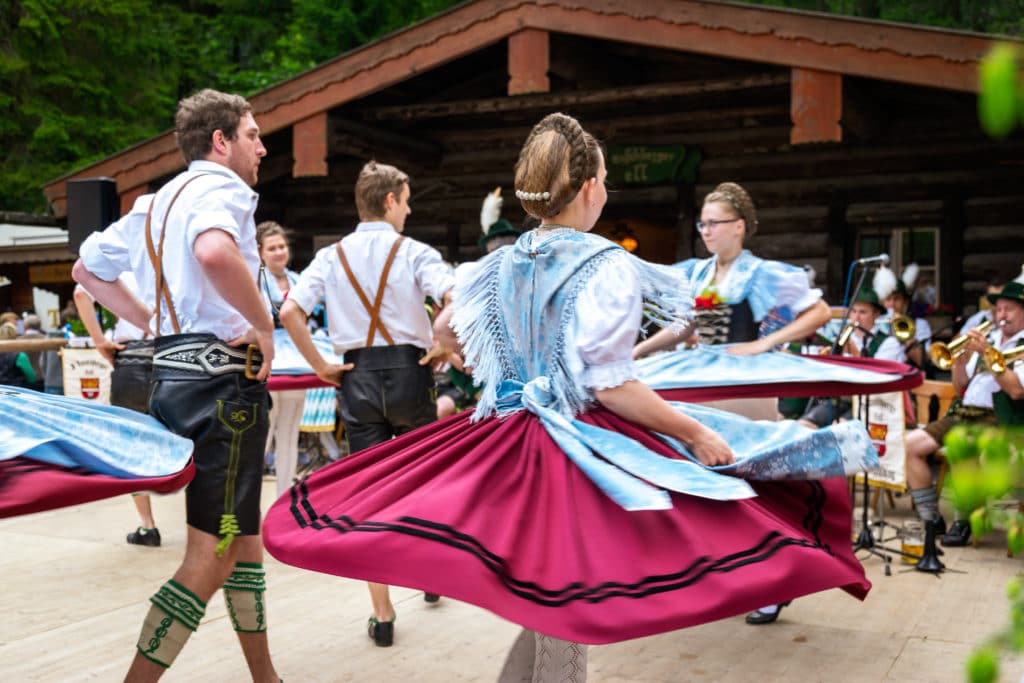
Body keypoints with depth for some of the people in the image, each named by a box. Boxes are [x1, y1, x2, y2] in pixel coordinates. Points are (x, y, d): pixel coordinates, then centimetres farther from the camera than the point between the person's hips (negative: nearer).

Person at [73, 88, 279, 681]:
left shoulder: (160, 200, 20)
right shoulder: (221, 187, -8)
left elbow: (88, 269, 26)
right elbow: (214, 252, -32)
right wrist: (263, 326, -19)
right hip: (221, 376, -10)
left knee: (246, 536, 17)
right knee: (213, 555, -5)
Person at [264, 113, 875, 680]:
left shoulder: (503, 264, 5)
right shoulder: (608, 267, -14)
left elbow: (444, 331, 19)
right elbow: (608, 385, -21)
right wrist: (695, 432, -14)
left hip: (509, 442, 7)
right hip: (581, 444, -7)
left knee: (546, 600, 20)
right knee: (567, 603, 4)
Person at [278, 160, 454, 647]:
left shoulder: (332, 256, 5)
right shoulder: (414, 253, -3)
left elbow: (289, 312, -6)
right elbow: (455, 300, -19)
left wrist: (321, 366, 1)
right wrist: (442, 348, -4)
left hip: (358, 377, 2)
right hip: (408, 369, -2)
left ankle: (382, 616, 10)